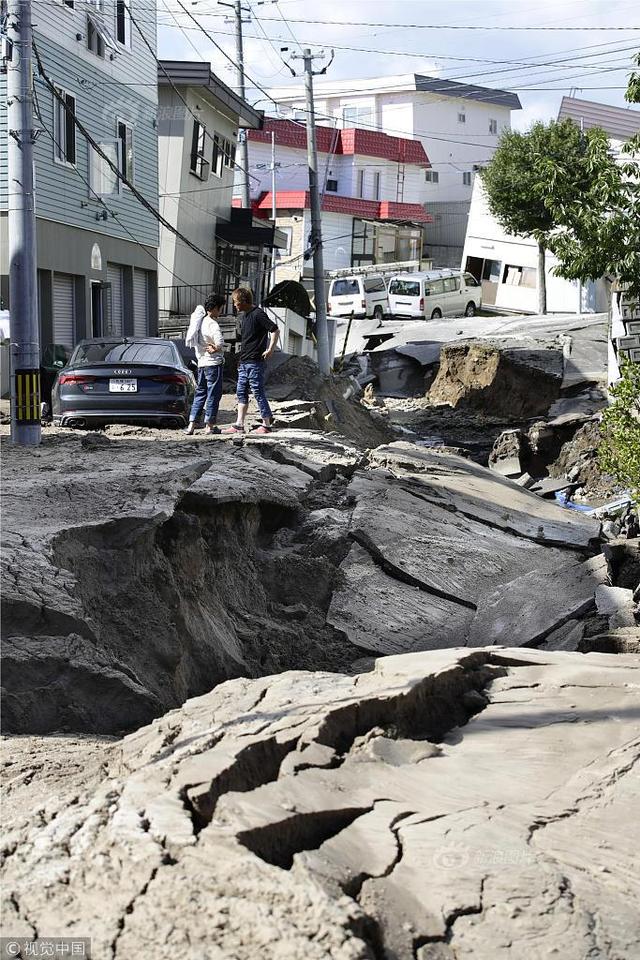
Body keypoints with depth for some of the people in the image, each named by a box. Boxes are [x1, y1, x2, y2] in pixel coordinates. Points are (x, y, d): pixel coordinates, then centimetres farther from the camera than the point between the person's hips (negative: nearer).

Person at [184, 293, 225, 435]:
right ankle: (209, 425, 4)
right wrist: (215, 349, -6)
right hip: (214, 363, -8)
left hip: (201, 362, 8)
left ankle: (191, 424, 7)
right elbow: (220, 344, -27)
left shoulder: (199, 320, 8)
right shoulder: (213, 324, -16)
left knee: (200, 393, 13)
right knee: (213, 394, 1)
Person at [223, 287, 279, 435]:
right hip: (243, 362, 9)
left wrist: (270, 349, -19)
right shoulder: (244, 316, 16)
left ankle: (266, 424, 2)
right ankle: (239, 425, 10)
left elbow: (275, 330, -16)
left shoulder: (258, 314, -12)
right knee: (241, 393, 8)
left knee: (258, 392, -5)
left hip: (255, 362, -9)